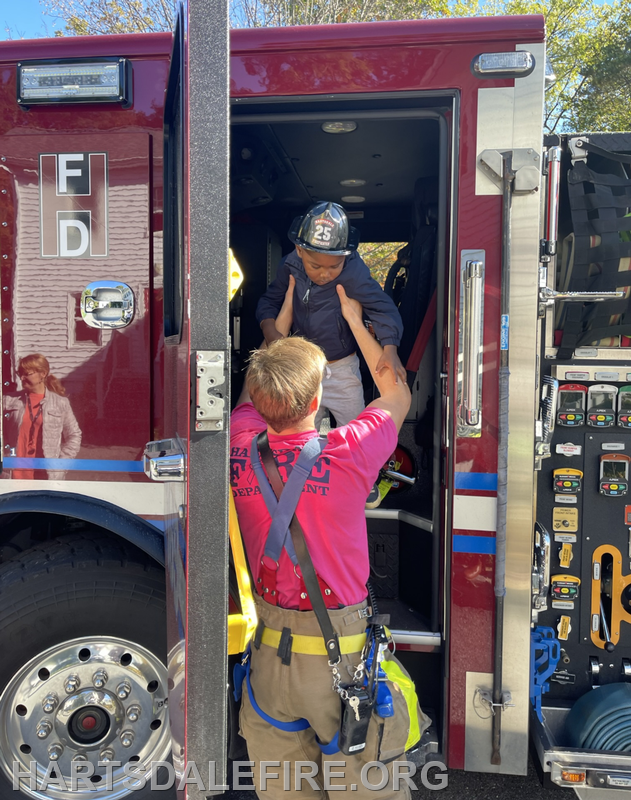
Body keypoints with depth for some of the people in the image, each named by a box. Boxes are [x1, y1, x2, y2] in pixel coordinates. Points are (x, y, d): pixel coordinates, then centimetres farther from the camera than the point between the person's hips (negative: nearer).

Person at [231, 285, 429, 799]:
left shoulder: (241, 447, -11)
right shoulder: (348, 453, -21)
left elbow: (253, 392, 13)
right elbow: (398, 395, 1)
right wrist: (356, 321, 9)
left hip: (268, 643, 4)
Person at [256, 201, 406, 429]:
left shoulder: (354, 272, -24)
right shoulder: (289, 267, -11)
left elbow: (381, 306, -25)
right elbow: (270, 300, 0)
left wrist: (390, 348, -40)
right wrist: (269, 329, -20)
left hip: (342, 369, -3)